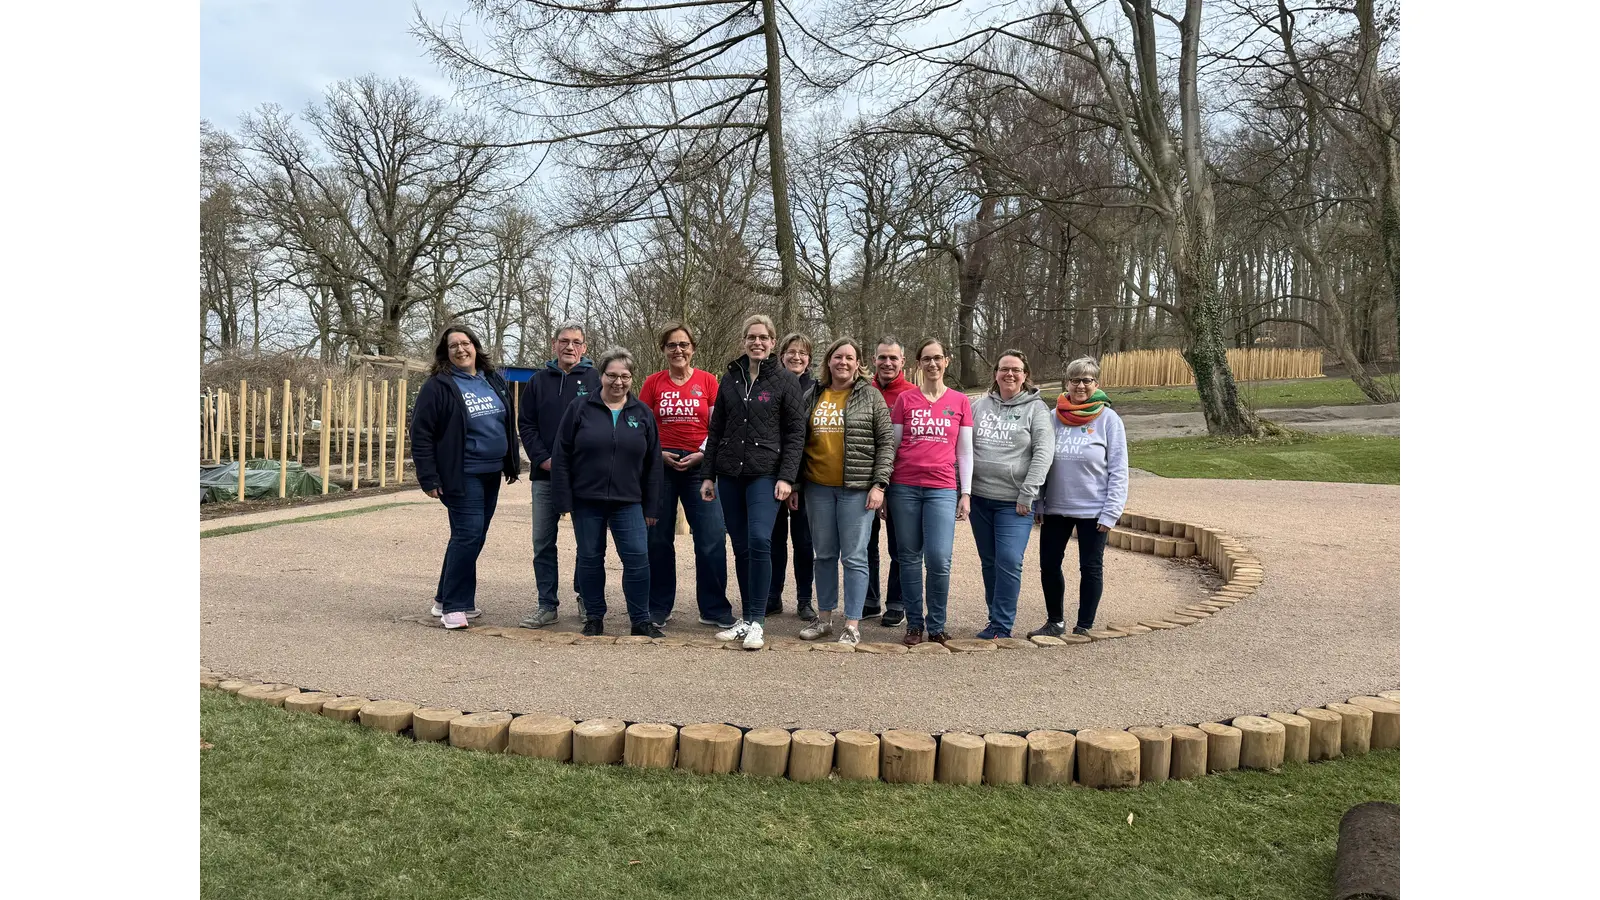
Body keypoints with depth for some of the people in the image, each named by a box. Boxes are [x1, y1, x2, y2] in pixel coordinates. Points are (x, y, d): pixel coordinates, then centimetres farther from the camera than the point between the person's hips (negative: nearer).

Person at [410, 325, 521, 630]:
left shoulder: (494, 381, 12)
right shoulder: (438, 386, -7)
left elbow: (508, 424, 21)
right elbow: (421, 434, -10)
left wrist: (512, 464, 18)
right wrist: (429, 478, -14)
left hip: (491, 473, 7)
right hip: (462, 475, -7)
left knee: (473, 536, 13)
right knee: (468, 535, -12)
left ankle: (446, 598, 26)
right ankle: (453, 606, -1)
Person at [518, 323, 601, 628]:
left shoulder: (594, 379, 1)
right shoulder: (540, 380, 10)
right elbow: (525, 423, 8)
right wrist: (542, 459, -6)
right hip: (545, 474, 3)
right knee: (543, 543, 5)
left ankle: (586, 597, 20)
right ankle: (546, 605, 14)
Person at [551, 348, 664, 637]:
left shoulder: (642, 414, 6)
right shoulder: (580, 408, 0)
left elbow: (653, 464, 9)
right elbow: (560, 457, -1)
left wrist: (651, 507, 5)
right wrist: (563, 501, -6)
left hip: (628, 502, 1)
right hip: (586, 501, -1)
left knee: (638, 558, -5)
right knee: (590, 559, 7)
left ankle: (641, 620, 8)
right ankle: (594, 618, 22)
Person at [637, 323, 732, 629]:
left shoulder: (708, 381, 4)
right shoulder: (653, 383, 6)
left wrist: (701, 454, -10)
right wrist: (660, 454, -7)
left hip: (700, 466, -1)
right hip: (661, 466, 1)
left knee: (712, 539, -6)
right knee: (658, 539, 6)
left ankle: (715, 609, 6)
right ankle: (658, 609, 18)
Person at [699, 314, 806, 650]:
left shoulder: (785, 381, 1)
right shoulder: (730, 380, 12)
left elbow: (795, 433, -2)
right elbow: (715, 430, 14)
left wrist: (786, 477, -11)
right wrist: (707, 475, 9)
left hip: (765, 474, -4)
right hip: (729, 475, 4)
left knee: (759, 541, -17)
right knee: (740, 547, 6)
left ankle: (757, 622, -9)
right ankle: (746, 618, 17)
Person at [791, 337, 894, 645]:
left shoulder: (869, 395, 0)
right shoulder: (812, 396, 10)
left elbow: (886, 441, -2)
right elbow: (799, 443, 13)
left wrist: (879, 484, -10)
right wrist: (795, 485, 9)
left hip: (856, 489, -3)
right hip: (818, 488, 4)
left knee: (854, 557, -1)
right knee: (824, 555, 12)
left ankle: (852, 624, 7)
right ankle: (824, 618, 23)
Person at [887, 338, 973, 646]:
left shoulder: (960, 401, 8)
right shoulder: (905, 399, 7)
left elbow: (965, 452, 9)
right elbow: (892, 445, 8)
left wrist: (966, 493, 4)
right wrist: (882, 488, 5)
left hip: (942, 488, -1)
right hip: (905, 488, 1)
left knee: (939, 560, -9)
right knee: (909, 558, 5)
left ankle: (937, 624, 8)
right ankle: (914, 624, 16)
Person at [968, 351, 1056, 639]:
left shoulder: (1036, 408, 0)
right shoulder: (980, 405, 10)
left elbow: (1044, 452, -8)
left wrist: (1027, 495, -14)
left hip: (1014, 503, -4)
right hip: (980, 498, 4)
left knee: (1009, 562, -11)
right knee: (989, 562, 11)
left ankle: (1001, 626, -3)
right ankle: (996, 618, 23)